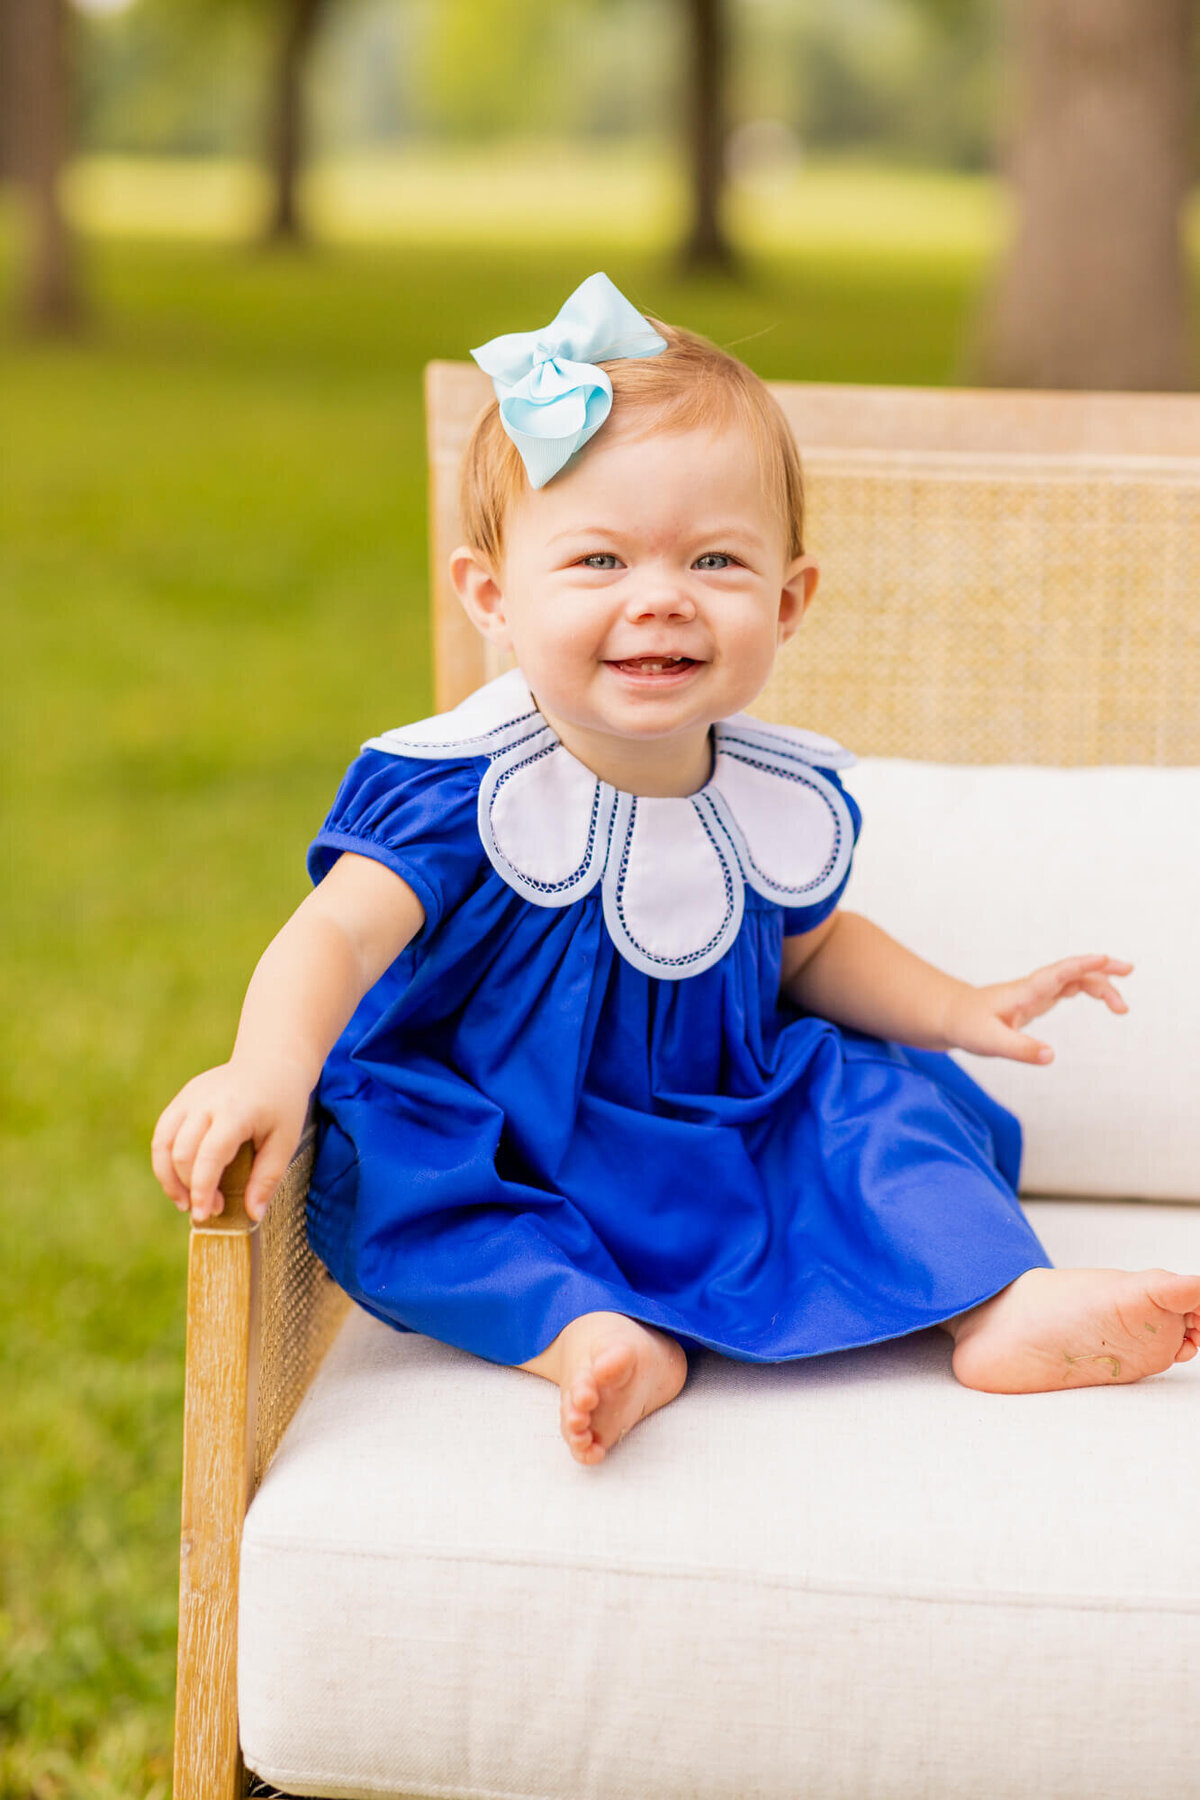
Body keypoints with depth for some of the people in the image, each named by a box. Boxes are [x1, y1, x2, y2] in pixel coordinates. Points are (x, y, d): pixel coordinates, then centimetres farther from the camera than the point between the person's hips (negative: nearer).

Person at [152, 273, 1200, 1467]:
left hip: (732, 1144, 4)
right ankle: (590, 1335, -40)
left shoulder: (788, 797, -4)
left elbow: (812, 948, 17)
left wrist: (960, 1012, 4)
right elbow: (336, 936, -32)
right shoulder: (460, 789, -21)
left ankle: (1004, 1304, -14)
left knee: (875, 1089, -12)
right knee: (378, 1170, -30)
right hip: (504, 1168, -4)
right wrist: (267, 1070, -52)